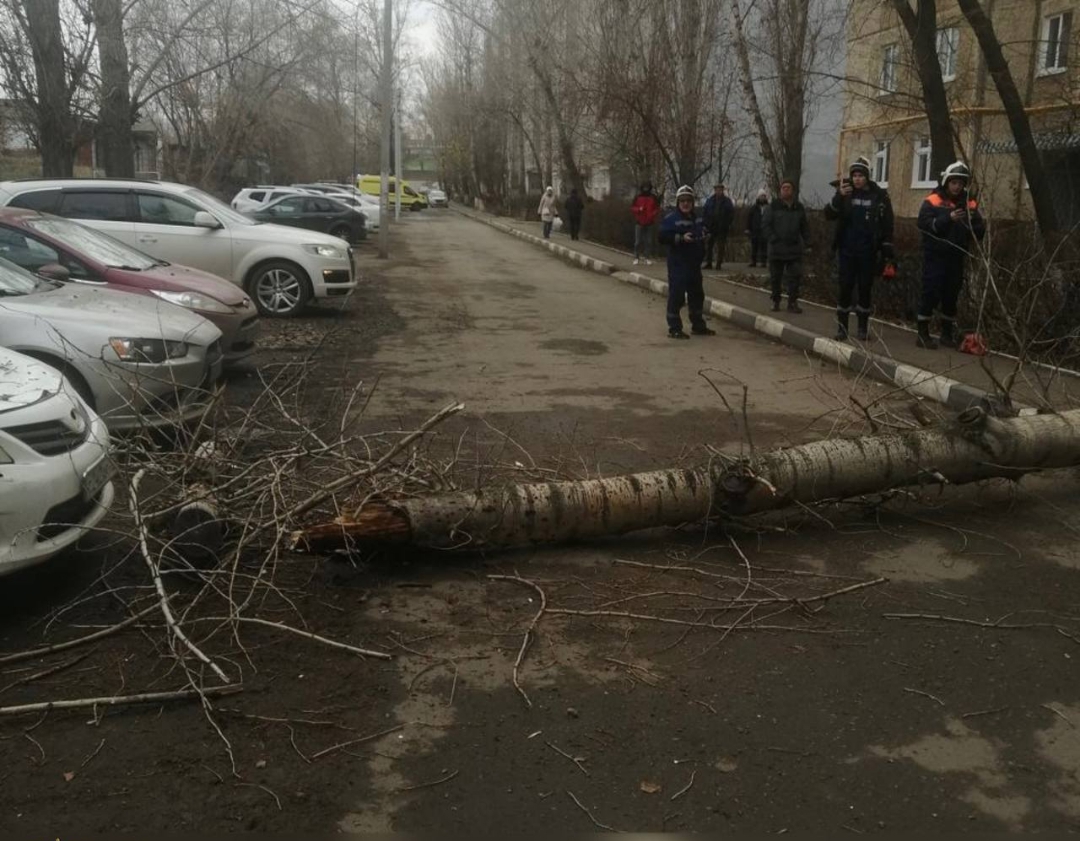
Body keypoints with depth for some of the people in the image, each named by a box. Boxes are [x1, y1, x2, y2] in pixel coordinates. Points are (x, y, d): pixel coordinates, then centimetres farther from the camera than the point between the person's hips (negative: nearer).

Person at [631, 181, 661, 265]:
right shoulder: (637, 197, 4)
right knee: (638, 241, 0)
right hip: (639, 222, -1)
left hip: (650, 223, 1)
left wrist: (653, 214, -12)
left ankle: (648, 258, 8)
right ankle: (636, 258, 7)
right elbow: (632, 208, 6)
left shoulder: (653, 197, 5)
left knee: (649, 241, 2)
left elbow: (657, 209, 8)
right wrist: (638, 209, -14)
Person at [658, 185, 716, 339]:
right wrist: (681, 238, -26)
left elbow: (702, 235, 31)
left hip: (694, 264, 8)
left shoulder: (697, 219, 15)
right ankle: (674, 328, -2)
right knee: (676, 295, -8)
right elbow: (663, 237, -18)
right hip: (677, 264, -8)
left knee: (697, 294, 15)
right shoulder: (671, 219, -8)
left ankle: (698, 326, 26)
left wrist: (703, 237, 9)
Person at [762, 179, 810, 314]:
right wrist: (773, 239, -13)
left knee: (795, 277, -2)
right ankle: (775, 301, 17)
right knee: (775, 277, 5)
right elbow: (765, 225, -4)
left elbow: (804, 227, 15)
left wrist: (807, 243, 6)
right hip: (776, 250, -2)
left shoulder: (799, 208, 10)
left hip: (794, 249, 2)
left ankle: (792, 302, 4)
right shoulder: (773, 206, -1)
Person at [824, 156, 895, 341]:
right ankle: (841, 327, 6)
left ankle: (863, 328, 14)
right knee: (845, 288, 0)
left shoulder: (879, 195, -1)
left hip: (868, 252, -1)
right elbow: (829, 215, -6)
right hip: (847, 251, 1)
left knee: (865, 289, 5)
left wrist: (887, 252, -5)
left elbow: (887, 225, 0)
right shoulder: (846, 193, 4)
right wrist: (839, 196, -22)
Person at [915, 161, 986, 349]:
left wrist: (973, 223, -16)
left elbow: (980, 232, 6)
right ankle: (923, 333, 0)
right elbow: (924, 225, -18)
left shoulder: (969, 204, 8)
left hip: (956, 258, 4)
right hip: (935, 257, -4)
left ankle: (948, 333, 20)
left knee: (951, 296, 10)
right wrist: (948, 218, -27)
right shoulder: (932, 201, -4)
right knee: (931, 293, -5)